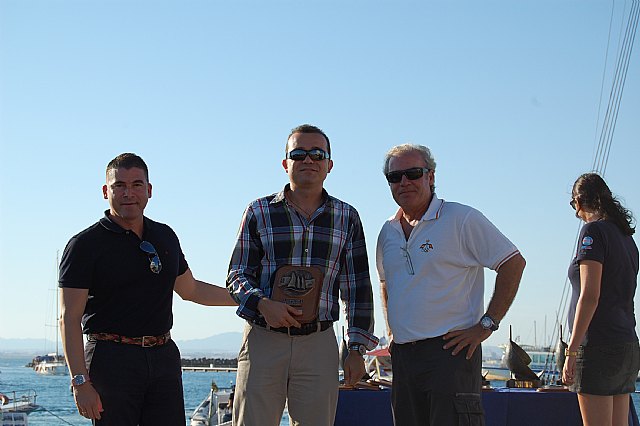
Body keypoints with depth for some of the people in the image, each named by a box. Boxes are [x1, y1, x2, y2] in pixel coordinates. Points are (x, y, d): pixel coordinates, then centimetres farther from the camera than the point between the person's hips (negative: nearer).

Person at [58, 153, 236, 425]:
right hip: (112, 359, -5)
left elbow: (190, 290, 27)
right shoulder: (85, 245, -5)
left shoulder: (166, 237, 13)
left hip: (163, 357, 5)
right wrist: (80, 382, -17)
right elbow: (69, 318, -9)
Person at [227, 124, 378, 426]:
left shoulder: (347, 218, 11)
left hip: (319, 344, 1)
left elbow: (357, 288, 12)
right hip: (262, 340, -1)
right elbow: (237, 276, 7)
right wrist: (263, 304, -14)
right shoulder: (259, 212, 6)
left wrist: (357, 349, 8)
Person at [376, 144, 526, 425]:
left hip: (450, 351, -6)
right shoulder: (388, 232, 14)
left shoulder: (462, 219, -5)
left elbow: (513, 263, -7)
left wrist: (486, 325, -11)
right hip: (402, 356, 6)